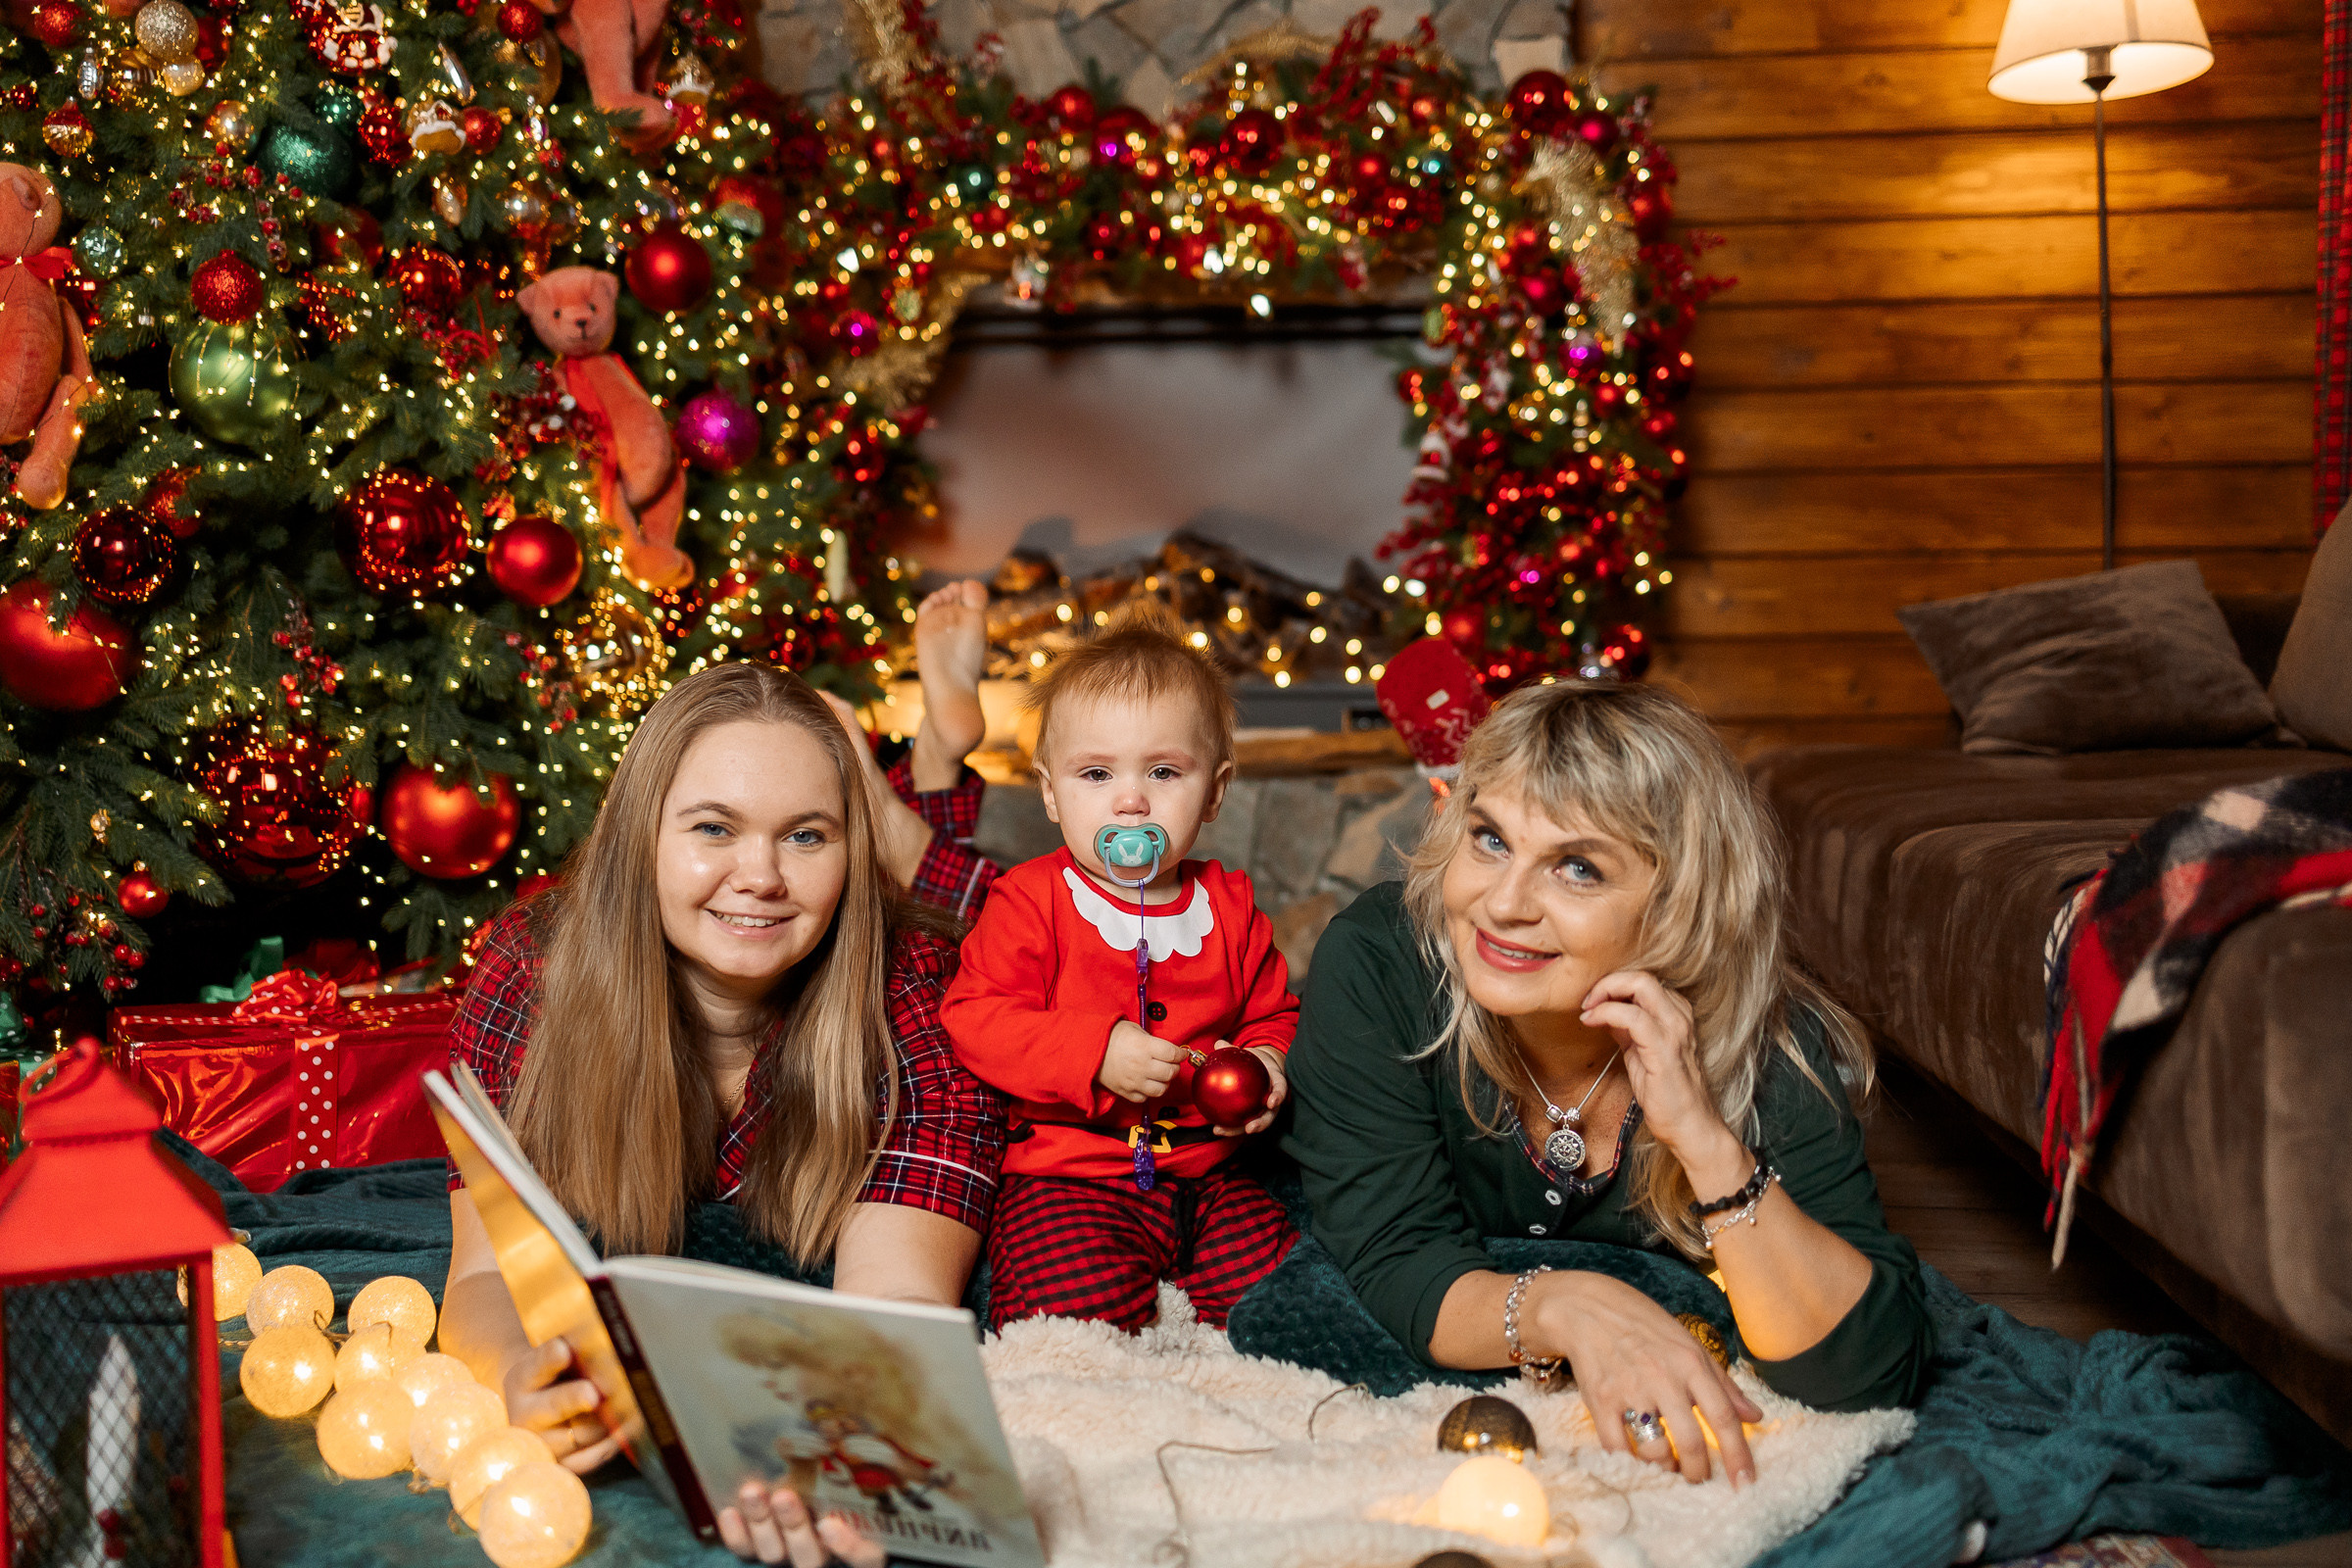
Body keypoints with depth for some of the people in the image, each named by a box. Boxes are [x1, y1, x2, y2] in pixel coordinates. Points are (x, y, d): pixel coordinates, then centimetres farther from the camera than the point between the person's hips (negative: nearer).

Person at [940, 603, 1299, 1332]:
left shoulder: (1229, 905, 9)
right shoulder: (1029, 899, -3)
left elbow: (1273, 1012, 21)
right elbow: (975, 1019, -12)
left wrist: (1266, 1065, -3)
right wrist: (1096, 1053, -23)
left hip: (1209, 1176, 4)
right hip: (1069, 1178, -4)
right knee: (1078, 1306, -28)